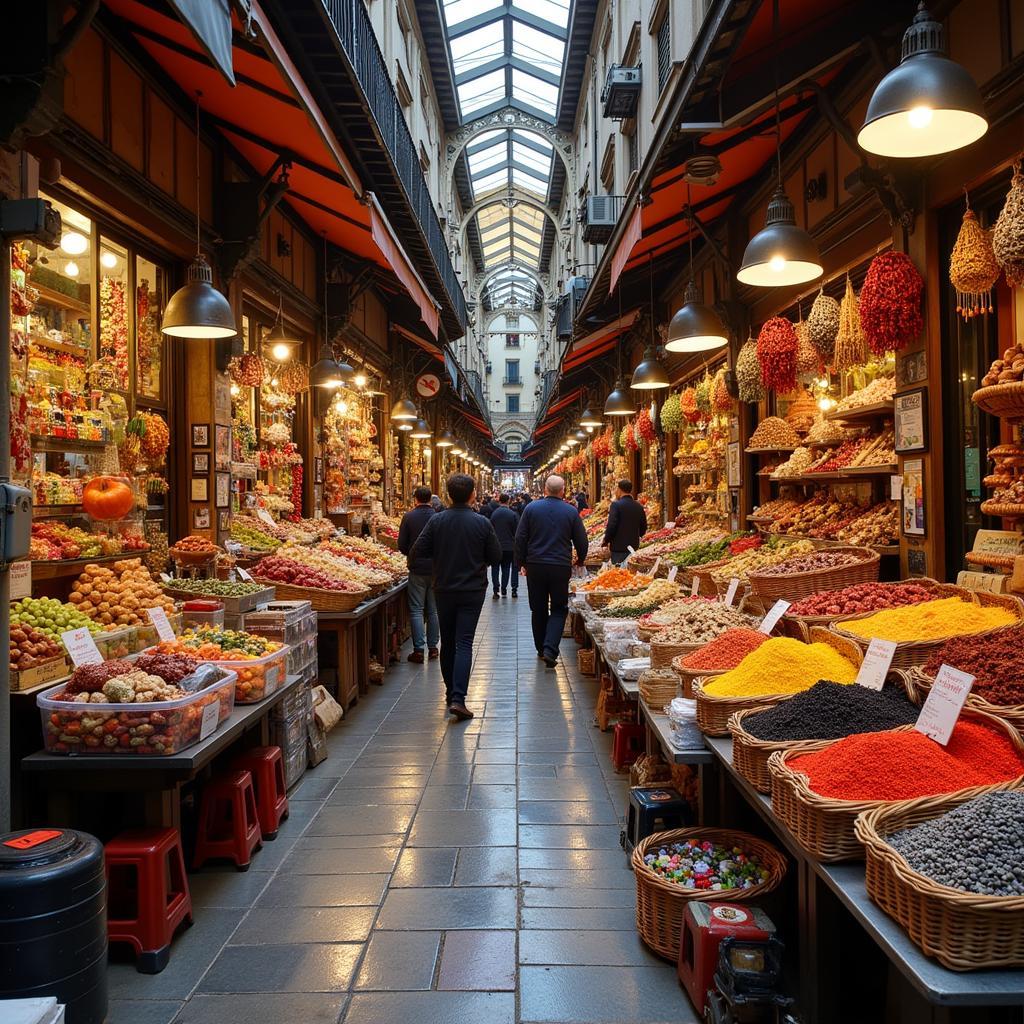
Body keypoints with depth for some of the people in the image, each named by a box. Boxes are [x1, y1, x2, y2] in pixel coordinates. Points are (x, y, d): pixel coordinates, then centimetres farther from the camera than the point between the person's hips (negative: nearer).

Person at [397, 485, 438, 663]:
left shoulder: (409, 517, -6)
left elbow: (402, 545, -4)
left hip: (417, 569, -2)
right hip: (436, 568, 2)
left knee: (416, 610, 2)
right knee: (433, 610, 11)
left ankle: (418, 650, -1)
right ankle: (432, 647, 16)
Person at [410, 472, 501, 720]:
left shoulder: (436, 521, -7)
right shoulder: (482, 523, -10)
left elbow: (417, 553, -7)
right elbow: (496, 557, -3)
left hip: (443, 590, 2)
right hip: (472, 591, -2)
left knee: (447, 642, 16)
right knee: (464, 643, -2)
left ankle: (450, 692, 27)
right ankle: (458, 698, -13)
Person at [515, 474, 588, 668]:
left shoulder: (531, 508, -2)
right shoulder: (571, 511, -3)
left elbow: (520, 538, -1)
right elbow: (581, 541, 4)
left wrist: (522, 562, 11)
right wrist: (580, 560, 22)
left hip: (535, 566, 1)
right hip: (561, 567, -1)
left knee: (538, 609, 14)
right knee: (559, 609, 8)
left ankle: (541, 649, 24)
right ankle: (550, 650, -8)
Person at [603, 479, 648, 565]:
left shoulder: (616, 505, -12)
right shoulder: (639, 507, 6)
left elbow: (611, 526, -17)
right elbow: (643, 528, 11)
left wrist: (606, 540, -3)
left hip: (619, 547, -6)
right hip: (634, 546, 6)